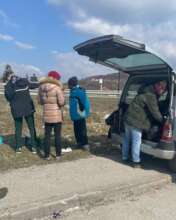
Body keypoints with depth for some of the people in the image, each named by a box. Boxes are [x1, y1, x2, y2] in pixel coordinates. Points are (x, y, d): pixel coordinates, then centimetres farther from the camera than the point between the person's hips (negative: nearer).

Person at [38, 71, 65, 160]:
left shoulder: (41, 87, 2)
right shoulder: (57, 87, -14)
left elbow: (40, 101, 11)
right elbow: (61, 102, -17)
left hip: (47, 115, 4)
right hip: (57, 115, -4)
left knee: (47, 135, 11)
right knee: (57, 135, 8)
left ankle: (47, 155, 15)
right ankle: (58, 154, 15)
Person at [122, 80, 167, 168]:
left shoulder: (147, 92, 15)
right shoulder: (151, 96, -17)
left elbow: (155, 108, 25)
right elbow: (155, 112, -15)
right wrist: (163, 121, 0)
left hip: (128, 118, 10)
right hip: (136, 122, -10)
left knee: (127, 139, 18)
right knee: (136, 142, 0)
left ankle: (125, 157, 31)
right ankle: (136, 162, 8)